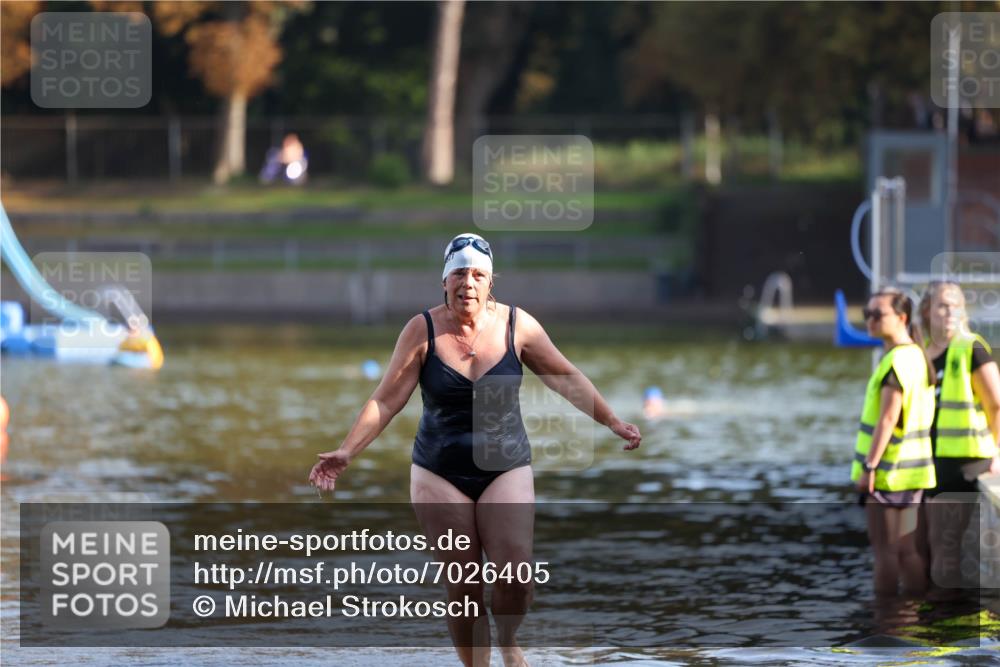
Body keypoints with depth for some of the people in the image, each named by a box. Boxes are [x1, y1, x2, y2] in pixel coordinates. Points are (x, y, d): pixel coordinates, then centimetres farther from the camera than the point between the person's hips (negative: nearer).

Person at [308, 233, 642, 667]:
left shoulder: (516, 325, -3)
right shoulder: (423, 330, -6)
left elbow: (566, 378, 7)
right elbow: (386, 400, -6)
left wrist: (613, 424, 8)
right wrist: (346, 453, -14)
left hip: (505, 468, 0)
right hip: (440, 475, 0)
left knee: (515, 575, -13)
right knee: (462, 589, -3)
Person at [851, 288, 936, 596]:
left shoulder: (897, 360, -17)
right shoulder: (916, 355, 13)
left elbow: (888, 418, -22)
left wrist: (869, 467, -22)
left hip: (888, 472, -9)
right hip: (911, 470, 9)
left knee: (885, 550, -4)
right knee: (907, 550, 11)